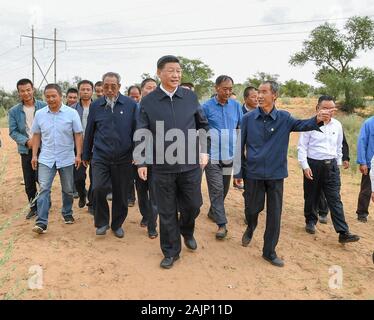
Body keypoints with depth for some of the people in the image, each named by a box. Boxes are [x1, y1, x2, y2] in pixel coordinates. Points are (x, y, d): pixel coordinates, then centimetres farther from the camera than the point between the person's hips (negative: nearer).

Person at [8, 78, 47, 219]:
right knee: (29, 181, 8)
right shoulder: (14, 111, 2)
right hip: (26, 150, 3)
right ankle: (33, 206, 24)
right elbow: (13, 131, 1)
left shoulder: (44, 106, -4)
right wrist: (27, 141, -14)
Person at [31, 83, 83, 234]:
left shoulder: (72, 113, -6)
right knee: (44, 189, -8)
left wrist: (78, 155, -9)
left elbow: (78, 135, -4)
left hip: (67, 159, -1)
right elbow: (36, 135, 9)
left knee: (68, 190, 12)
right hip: (46, 159, 1)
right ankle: (41, 222, -7)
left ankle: (67, 214, 32)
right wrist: (34, 155, 5)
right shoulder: (39, 114, 2)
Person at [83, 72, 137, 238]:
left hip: (123, 158, 0)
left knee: (121, 194, 8)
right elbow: (89, 132, 11)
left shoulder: (130, 104, -2)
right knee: (98, 188, -15)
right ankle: (102, 222, 9)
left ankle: (117, 224, 29)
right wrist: (86, 155, 15)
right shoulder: (95, 105, 4)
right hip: (100, 157, 1)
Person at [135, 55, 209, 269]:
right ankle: (171, 252, 26)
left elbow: (204, 125, 11)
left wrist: (204, 151, 5)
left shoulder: (191, 97, 1)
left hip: (190, 164, 1)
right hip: (162, 166, -1)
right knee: (167, 212, 8)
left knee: (193, 205, 11)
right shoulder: (148, 102, -3)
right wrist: (141, 162, -4)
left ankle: (187, 231, 44)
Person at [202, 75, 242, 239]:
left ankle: (213, 211, 36)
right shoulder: (206, 106, -6)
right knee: (216, 190, -4)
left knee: (224, 189, 15)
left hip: (229, 155, 4)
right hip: (212, 156, -4)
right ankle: (221, 224, 2)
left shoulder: (236, 106, 3)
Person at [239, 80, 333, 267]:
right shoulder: (248, 118, -4)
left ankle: (269, 251, 22)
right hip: (253, 173, 0)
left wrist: (317, 120, -36)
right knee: (252, 208, 13)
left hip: (276, 174, 1)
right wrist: (239, 172, 1)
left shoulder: (284, 118, -1)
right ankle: (250, 229, 48)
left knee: (274, 214, 6)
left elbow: (301, 125, -15)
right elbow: (241, 147, 0)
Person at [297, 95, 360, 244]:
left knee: (335, 199, -1)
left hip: (331, 165, 3)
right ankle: (311, 221, 34)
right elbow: (302, 147, -7)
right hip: (313, 165, -3)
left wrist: (338, 163, 17)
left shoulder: (337, 125, 5)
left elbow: (339, 147, 16)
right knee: (311, 197, 12)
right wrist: (305, 166, -12)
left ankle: (343, 232, -2)